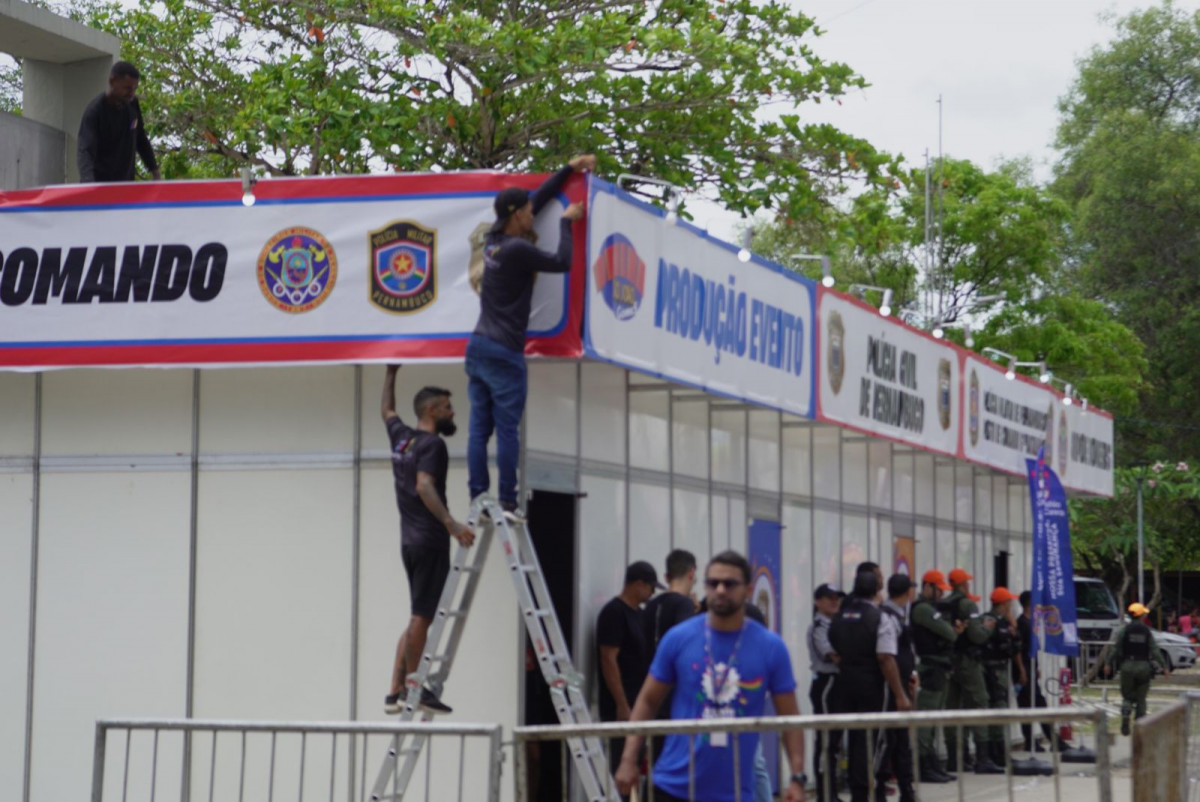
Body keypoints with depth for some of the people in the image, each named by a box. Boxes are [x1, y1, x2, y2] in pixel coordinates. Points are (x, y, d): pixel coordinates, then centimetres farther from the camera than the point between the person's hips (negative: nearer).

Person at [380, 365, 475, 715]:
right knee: (421, 617, -7)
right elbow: (424, 486, -24)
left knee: (419, 618, 12)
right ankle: (410, 690, -5)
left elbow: (387, 410, 36)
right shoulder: (432, 444, -10)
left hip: (410, 542, 9)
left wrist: (391, 373, 47)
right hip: (429, 541, -9)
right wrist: (451, 523, -33)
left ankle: (396, 692, 10)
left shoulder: (401, 438, 15)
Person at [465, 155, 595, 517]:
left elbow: (537, 198, 20)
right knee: (507, 430, -6)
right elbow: (562, 263, -7)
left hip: (478, 347, 8)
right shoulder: (517, 250, -15)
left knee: (479, 429, 3)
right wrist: (566, 222, 5)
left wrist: (570, 169, 26)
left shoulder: (493, 240, 10)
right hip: (504, 352, -8)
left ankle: (478, 499, 1)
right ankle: (507, 502, -6)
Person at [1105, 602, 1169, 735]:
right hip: (1143, 667, 0)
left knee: (1127, 695, 8)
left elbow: (1115, 648, -5)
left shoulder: (1124, 630, -2)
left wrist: (1109, 664, 2)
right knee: (1141, 698, 9)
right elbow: (1155, 651, -3)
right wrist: (1164, 667, 1)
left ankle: (1125, 717, -14)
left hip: (1127, 666, 0)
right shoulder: (1147, 631, -1)